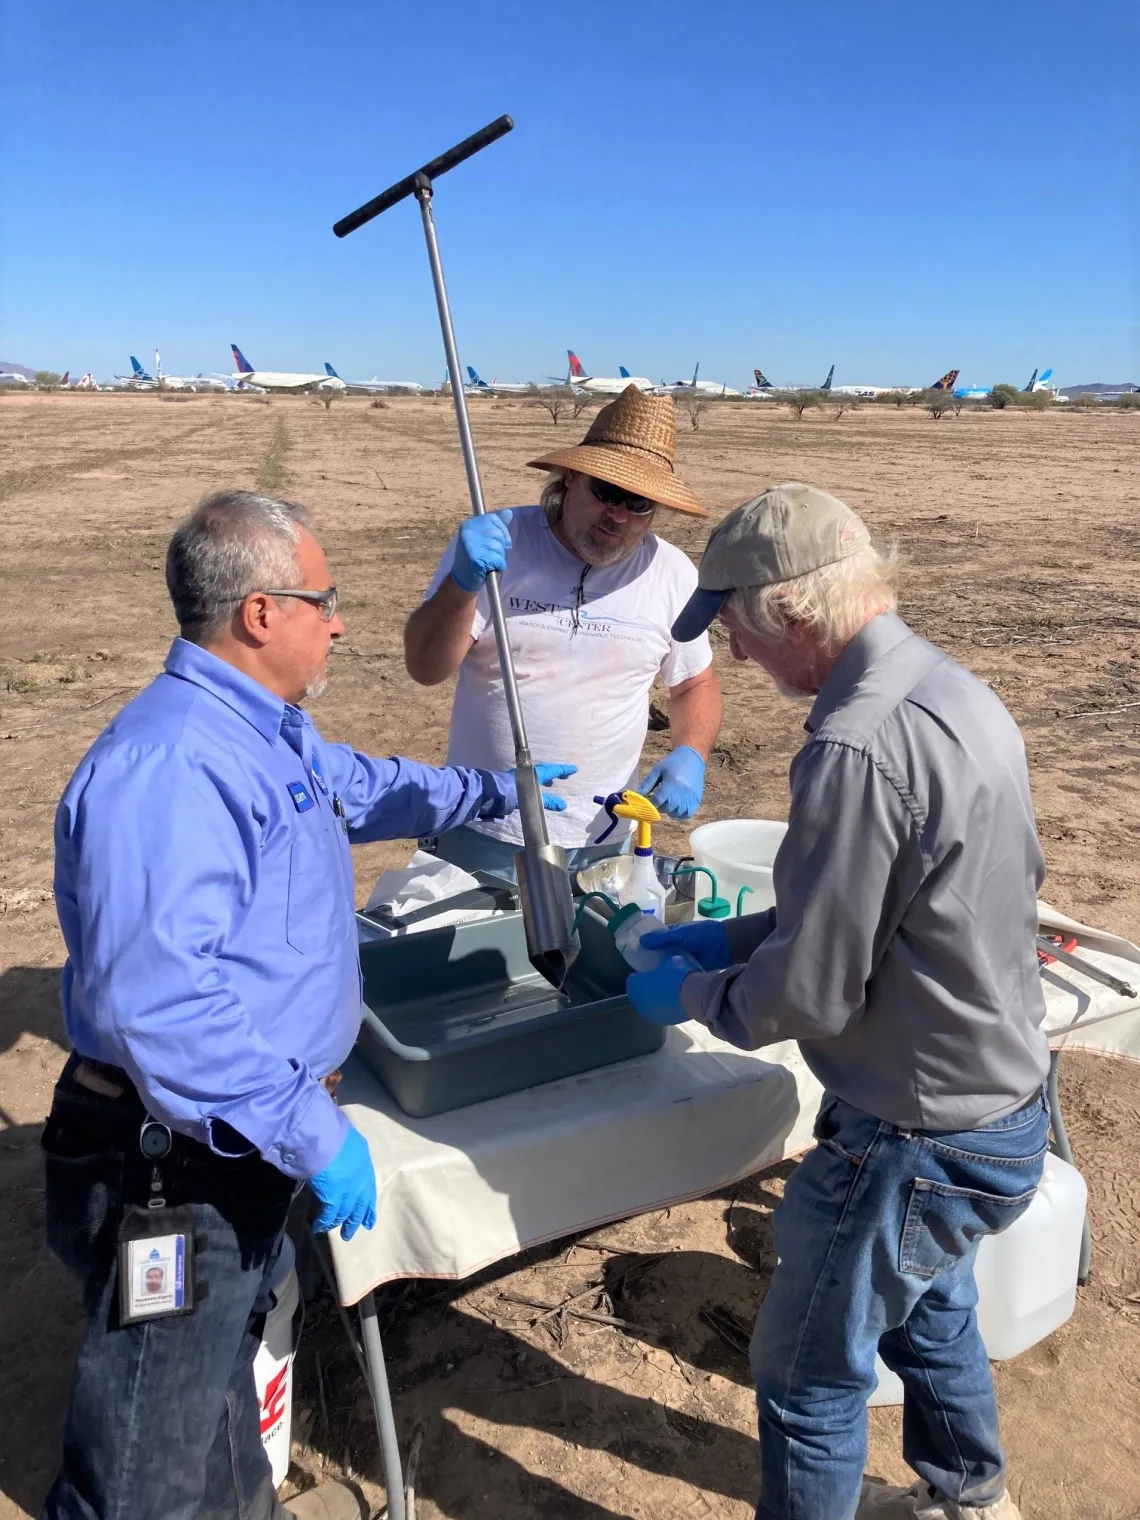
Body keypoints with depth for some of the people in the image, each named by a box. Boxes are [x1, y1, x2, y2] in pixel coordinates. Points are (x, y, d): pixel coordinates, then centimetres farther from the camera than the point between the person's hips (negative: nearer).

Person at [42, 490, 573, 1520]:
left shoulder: (270, 731, 8)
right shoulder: (168, 763, -28)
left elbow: (361, 788, 29)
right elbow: (151, 994, -35)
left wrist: (495, 792, 31)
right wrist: (312, 1130, -30)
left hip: (246, 1135, 10)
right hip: (176, 1165, -10)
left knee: (226, 1356, 31)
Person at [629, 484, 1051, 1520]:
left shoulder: (858, 749, -31)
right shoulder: (953, 689, 0)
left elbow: (810, 995, -24)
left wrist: (690, 992, -6)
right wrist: (736, 937, 10)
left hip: (922, 1140, -10)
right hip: (1004, 1097, 10)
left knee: (809, 1373, 12)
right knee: (930, 1312, 32)